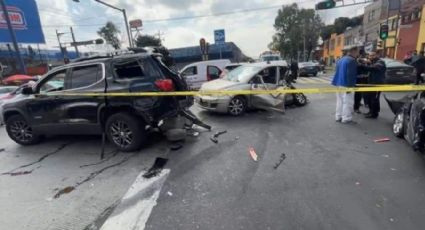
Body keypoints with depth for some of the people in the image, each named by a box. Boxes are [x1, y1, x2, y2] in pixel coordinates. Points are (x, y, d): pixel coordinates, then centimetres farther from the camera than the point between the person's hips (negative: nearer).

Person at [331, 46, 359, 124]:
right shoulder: (352, 60, -12)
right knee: (348, 102, -3)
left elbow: (337, 72, 19)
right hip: (346, 84, -9)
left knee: (340, 101, 14)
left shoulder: (341, 59, 15)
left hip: (339, 83, 9)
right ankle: (346, 118, -1)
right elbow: (350, 74, -19)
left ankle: (338, 117, 18)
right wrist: (350, 85, -19)